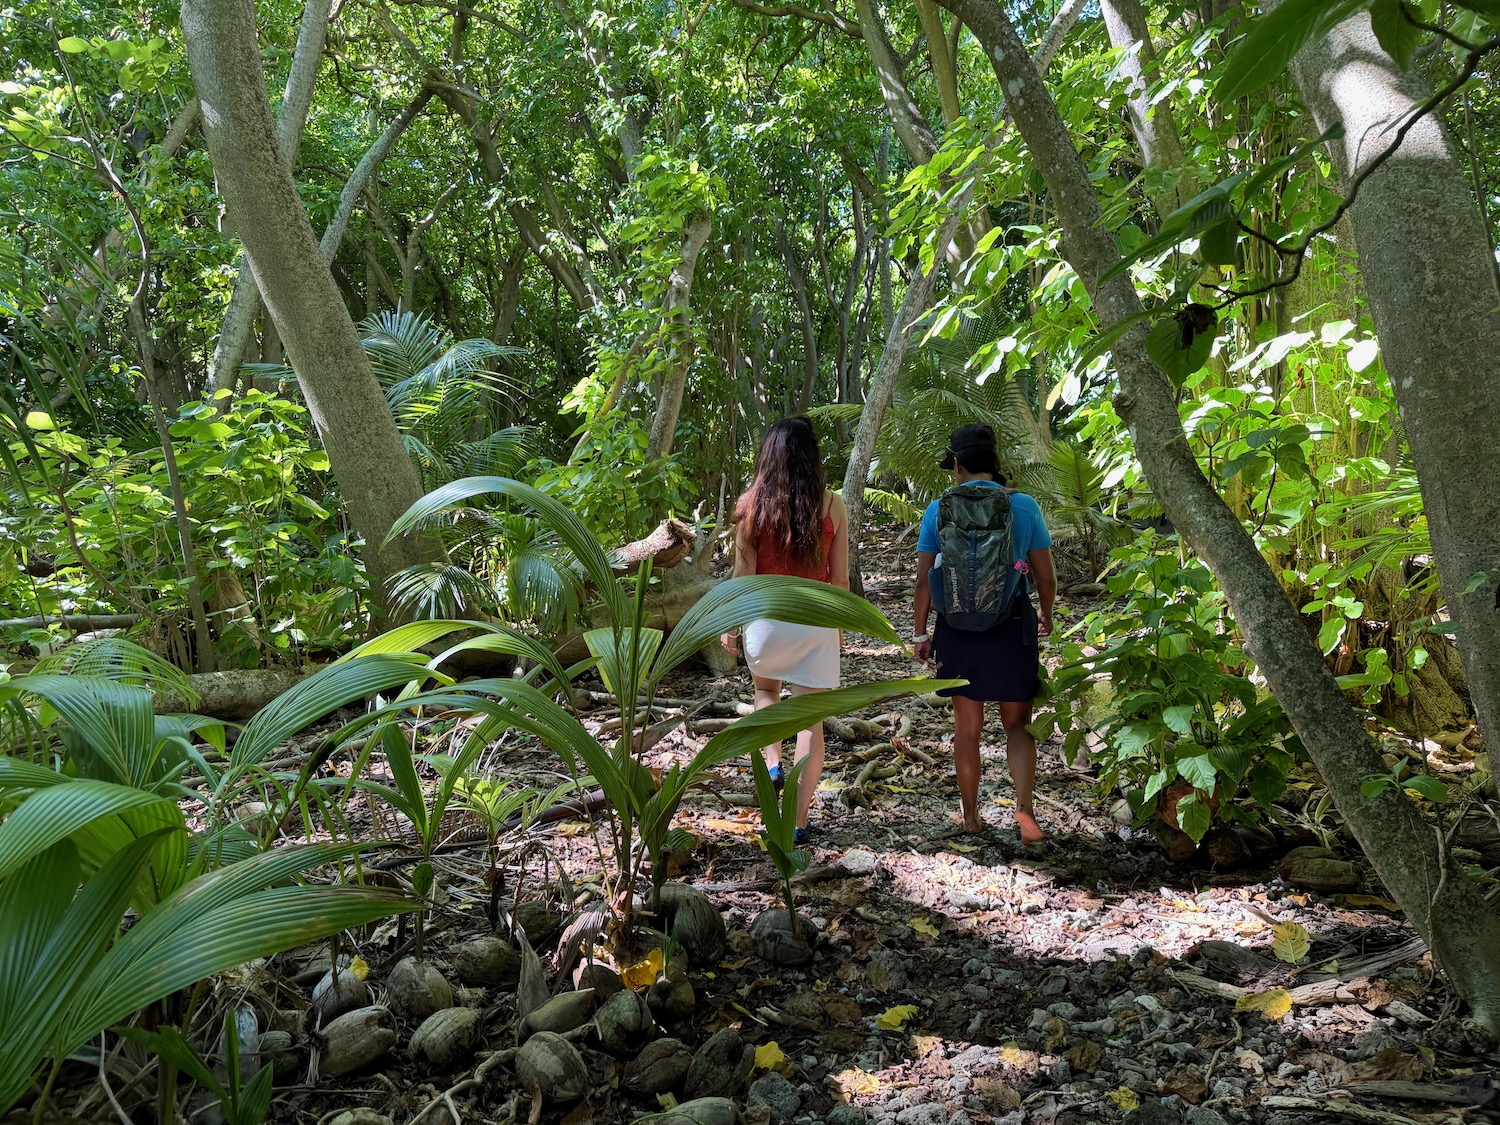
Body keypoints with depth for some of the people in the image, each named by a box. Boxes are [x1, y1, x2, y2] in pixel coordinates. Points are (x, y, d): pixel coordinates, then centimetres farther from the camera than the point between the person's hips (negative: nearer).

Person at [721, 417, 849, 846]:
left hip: (766, 617, 0)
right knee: (811, 721, 7)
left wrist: (729, 624, 7)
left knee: (765, 691, 30)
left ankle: (772, 764, 9)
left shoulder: (752, 504, -6)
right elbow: (839, 576, 0)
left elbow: (743, 573, -4)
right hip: (816, 621, 0)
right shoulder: (832, 505, -4)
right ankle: (800, 822, 9)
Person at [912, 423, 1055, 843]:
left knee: (967, 729, 14)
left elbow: (923, 580, -4)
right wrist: (1046, 616, 18)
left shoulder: (938, 510, -5)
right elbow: (1046, 577, 0)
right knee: (1017, 725, 14)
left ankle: (971, 816, 25)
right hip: (1012, 627, 0)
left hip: (958, 629, 1)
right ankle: (1024, 806, -3)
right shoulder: (1024, 507, -5)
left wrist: (920, 634, 7)